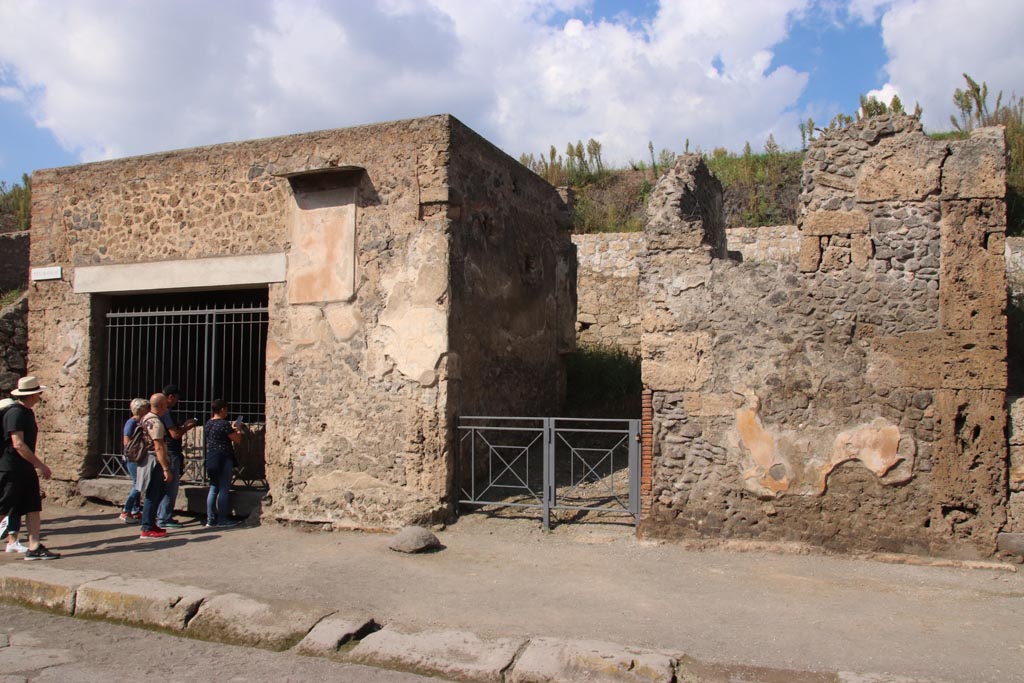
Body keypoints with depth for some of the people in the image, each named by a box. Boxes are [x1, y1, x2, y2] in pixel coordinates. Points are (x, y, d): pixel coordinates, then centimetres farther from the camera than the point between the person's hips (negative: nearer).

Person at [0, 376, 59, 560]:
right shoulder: (15, 413, -17)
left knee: (33, 508, 5)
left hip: (26, 469, 9)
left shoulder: (28, 412, 13)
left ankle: (34, 548, 5)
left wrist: (36, 465, 22)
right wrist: (41, 465, -21)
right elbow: (18, 444, -23)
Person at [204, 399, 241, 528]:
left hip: (211, 458, 9)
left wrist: (231, 429, 25)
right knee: (224, 490, -2)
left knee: (213, 489, 12)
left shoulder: (208, 423, 11)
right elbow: (237, 439, -12)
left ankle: (210, 519, 15)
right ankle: (222, 519, 0)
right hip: (224, 459, -9)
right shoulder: (224, 424, -15)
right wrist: (238, 432, 11)